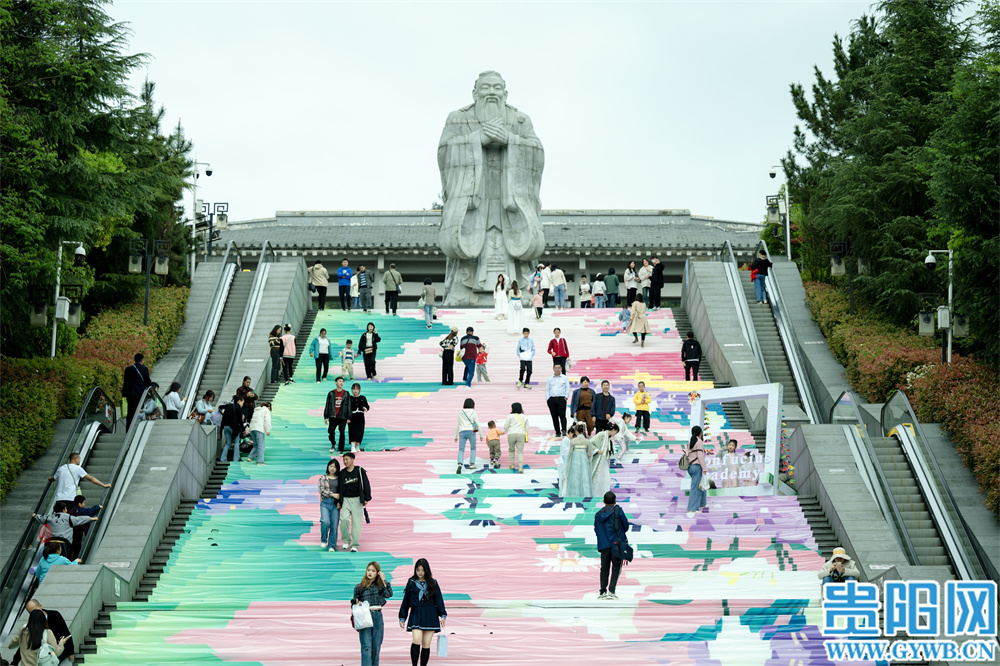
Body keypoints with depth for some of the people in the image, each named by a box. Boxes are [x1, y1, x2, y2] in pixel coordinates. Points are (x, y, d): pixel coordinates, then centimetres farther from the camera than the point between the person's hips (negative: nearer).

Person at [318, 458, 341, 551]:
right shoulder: (323, 478, 8)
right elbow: (321, 491, -1)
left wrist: (340, 502, -5)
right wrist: (333, 494, -9)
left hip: (335, 504, 2)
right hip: (325, 503, -2)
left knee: (335, 525, -3)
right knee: (325, 522, -22)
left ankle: (332, 546, 7)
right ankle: (323, 540, 3)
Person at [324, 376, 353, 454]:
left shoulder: (346, 394, 5)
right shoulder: (331, 393, 5)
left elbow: (349, 406, 5)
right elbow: (327, 406, 8)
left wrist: (348, 418, 1)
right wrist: (326, 417, 5)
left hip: (342, 417, 0)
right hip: (333, 416, 0)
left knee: (342, 433, -2)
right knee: (331, 431, -7)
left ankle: (341, 450, 5)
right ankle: (333, 444, 22)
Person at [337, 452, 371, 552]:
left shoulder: (360, 471, 2)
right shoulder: (342, 473, 9)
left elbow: (366, 485, 2)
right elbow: (339, 488, 13)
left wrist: (366, 498, -3)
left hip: (357, 500, -2)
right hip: (346, 499, 2)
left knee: (356, 522, -4)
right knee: (344, 519, -17)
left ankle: (355, 545, 2)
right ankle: (346, 540, 1)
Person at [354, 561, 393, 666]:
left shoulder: (380, 585, 7)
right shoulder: (359, 587, 4)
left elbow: (389, 594, -11)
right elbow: (354, 601, 10)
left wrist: (384, 580, -10)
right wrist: (356, 602, -12)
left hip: (377, 616, 2)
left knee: (376, 646, 7)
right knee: (366, 646, -10)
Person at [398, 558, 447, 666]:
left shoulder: (433, 583, 9)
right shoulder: (411, 583, 8)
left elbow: (439, 600, 10)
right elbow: (406, 601, 12)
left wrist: (442, 615, 0)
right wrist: (402, 617, 11)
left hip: (430, 616, 1)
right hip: (416, 615, -1)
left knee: (426, 644, 1)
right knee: (416, 641, -20)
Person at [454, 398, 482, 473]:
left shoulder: (460, 413, 13)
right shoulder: (473, 412, 5)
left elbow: (457, 425, 15)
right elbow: (478, 424, 1)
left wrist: (456, 436, 21)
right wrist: (481, 435, 6)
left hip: (462, 432, 1)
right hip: (471, 431, -1)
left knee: (461, 450, -2)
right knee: (473, 448, 18)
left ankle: (460, 464, -25)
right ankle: (472, 464, 9)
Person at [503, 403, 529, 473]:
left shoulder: (510, 416, 2)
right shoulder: (524, 417, 13)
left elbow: (506, 426, 6)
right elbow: (526, 427, 16)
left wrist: (504, 432, 25)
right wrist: (526, 436, 24)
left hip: (511, 434, -2)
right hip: (521, 435, 2)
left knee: (511, 449, 21)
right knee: (520, 451, -1)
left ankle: (512, 464, 20)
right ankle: (520, 467, -13)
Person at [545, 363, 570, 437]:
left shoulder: (564, 378, 10)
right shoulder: (550, 379, 15)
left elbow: (567, 388, 6)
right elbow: (547, 390, 13)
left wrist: (566, 396, -7)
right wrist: (547, 399, 2)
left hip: (561, 399, -2)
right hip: (552, 399, 2)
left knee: (562, 415, -14)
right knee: (554, 416, 1)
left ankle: (564, 430, -20)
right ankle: (557, 432, 5)